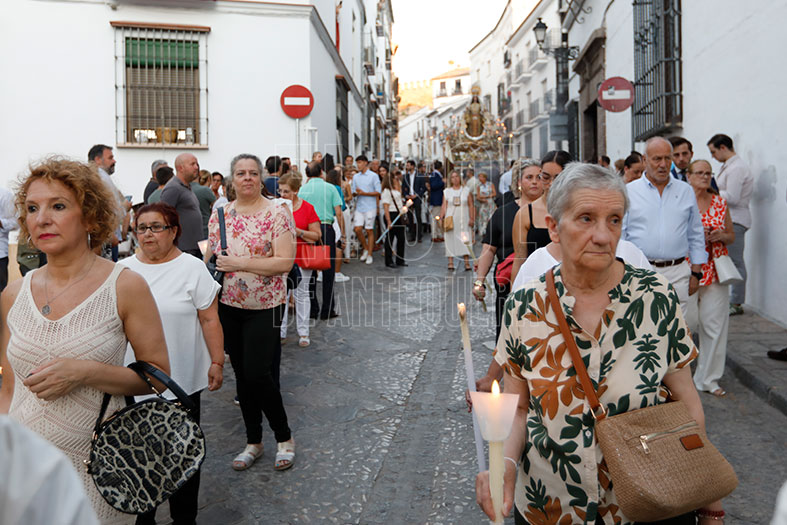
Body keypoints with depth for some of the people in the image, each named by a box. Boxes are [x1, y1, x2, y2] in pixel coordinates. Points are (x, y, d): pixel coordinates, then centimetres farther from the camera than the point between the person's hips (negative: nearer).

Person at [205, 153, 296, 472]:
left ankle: (284, 437, 15)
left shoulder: (277, 213, -9)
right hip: (228, 305, 5)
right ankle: (253, 442, 29)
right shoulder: (220, 214, 6)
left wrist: (240, 263, -21)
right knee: (241, 374, 12)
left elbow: (285, 262, -17)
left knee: (257, 373, -8)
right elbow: (210, 257, 13)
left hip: (264, 306, -5)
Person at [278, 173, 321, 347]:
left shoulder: (307, 208, -4)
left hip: (301, 259, -2)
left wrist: (297, 231, -17)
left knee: (301, 294, 7)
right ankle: (280, 331, 15)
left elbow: (317, 235, -6)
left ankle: (303, 333, 16)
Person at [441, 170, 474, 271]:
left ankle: (467, 263, -2)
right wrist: (441, 218, -7)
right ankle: (450, 263, 2)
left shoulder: (466, 190, 7)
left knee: (465, 241, -4)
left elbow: (471, 205, 6)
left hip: (463, 220, 0)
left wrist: (472, 218, -3)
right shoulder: (447, 192, 9)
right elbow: (444, 206, 6)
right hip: (450, 220, 1)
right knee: (450, 240, -1)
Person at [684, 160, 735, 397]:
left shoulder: (720, 203, 10)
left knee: (715, 324, 1)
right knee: (686, 321, -3)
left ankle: (708, 378, 14)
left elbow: (731, 236, 16)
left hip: (716, 270, 4)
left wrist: (721, 235, -5)